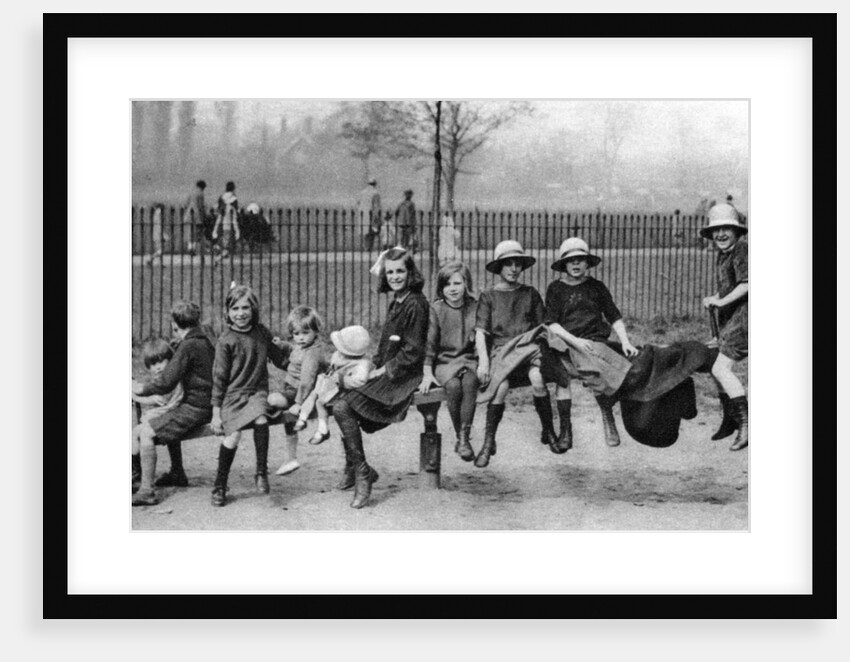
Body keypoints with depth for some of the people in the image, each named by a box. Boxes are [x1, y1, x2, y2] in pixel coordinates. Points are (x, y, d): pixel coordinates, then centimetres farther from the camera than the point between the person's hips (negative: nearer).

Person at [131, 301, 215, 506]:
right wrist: (146, 384, 23)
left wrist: (142, 389, -2)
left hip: (195, 408, -10)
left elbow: (166, 383, -18)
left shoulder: (188, 346, -16)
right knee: (168, 424, 33)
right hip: (206, 405, 10)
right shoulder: (205, 342, 13)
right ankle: (177, 474, 37)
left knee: (146, 432, -13)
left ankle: (146, 490, -16)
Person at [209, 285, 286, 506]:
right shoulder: (226, 340, -7)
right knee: (233, 436, -15)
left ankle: (261, 472, -12)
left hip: (257, 391, 2)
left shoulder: (262, 333, 3)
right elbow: (219, 377, -4)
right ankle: (219, 486, 7)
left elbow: (278, 359, 22)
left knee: (261, 420, -28)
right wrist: (216, 413, -4)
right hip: (233, 394, -2)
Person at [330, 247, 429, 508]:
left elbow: (413, 351, -16)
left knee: (343, 407, -20)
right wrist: (375, 365, 6)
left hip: (403, 377, -9)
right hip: (386, 372, 9)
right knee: (339, 399, 1)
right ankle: (353, 468, 9)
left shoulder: (415, 304, -13)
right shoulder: (396, 302, 16)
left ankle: (362, 473, -10)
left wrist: (385, 370, -14)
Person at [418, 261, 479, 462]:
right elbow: (429, 342, 0)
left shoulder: (474, 307, 6)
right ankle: (459, 436, -14)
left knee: (470, 382, -32)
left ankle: (464, 438, -27)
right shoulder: (436, 309, 1)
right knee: (453, 385, -32)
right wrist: (427, 373, -7)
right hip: (444, 362, -1)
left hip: (468, 359, 1)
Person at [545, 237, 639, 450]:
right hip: (565, 342, 0)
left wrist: (625, 342, 1)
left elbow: (614, 317, 15)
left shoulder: (596, 287, 15)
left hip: (595, 341, 1)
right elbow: (551, 324, 3)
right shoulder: (555, 289, 10)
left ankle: (608, 419, -8)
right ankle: (565, 429, -20)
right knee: (562, 373, -31)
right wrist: (575, 341, -10)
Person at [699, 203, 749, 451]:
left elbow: (746, 284, -24)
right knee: (717, 368, 15)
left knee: (721, 368, -16)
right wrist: (714, 298, 6)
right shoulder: (723, 254, 14)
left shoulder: (742, 251, -15)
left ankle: (745, 424, -14)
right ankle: (730, 421, 30)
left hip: (743, 318, -10)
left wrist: (721, 301, -26)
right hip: (729, 318, 10)